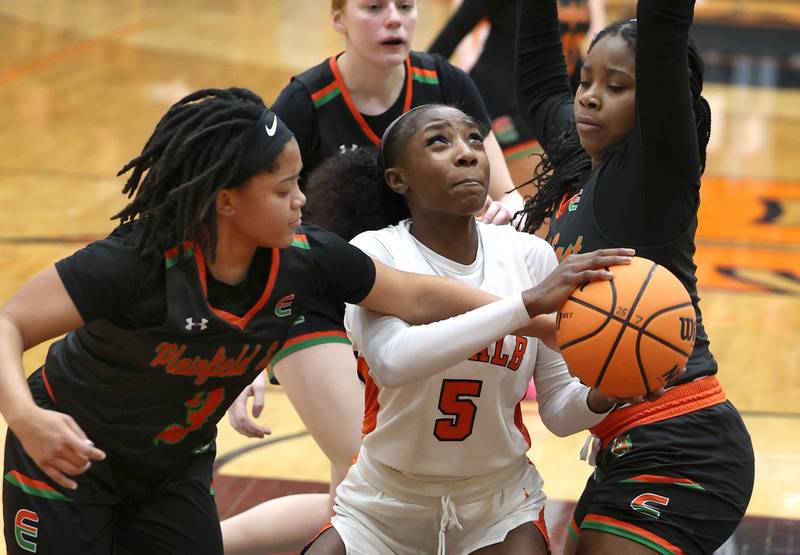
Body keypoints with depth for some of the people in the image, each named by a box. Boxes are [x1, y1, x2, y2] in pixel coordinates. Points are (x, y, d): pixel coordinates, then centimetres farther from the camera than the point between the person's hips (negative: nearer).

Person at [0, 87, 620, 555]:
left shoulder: (304, 258, -17)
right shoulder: (138, 261, -33)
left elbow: (418, 297, -6)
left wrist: (531, 315, -9)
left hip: (176, 469, 5)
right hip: (67, 458, -5)